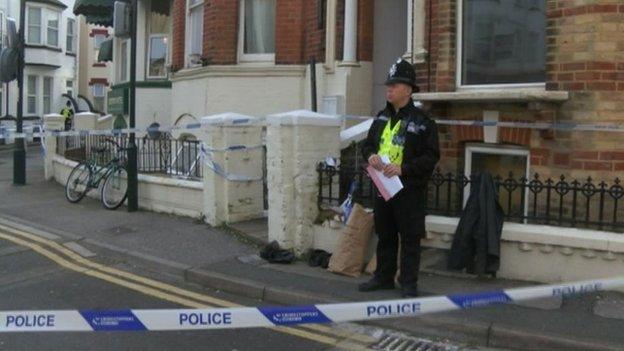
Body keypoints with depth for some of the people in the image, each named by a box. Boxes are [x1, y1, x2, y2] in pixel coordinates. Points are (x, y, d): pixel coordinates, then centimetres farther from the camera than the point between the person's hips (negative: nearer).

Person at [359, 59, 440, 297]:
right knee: (385, 235, 16)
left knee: (410, 238, 1)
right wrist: (370, 155, -3)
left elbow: (431, 156, -11)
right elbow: (367, 144, 21)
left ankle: (409, 283, 10)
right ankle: (383, 277, 28)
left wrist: (403, 168, -21)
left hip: (409, 190, -6)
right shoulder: (381, 118, 12)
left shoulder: (422, 121, -8)